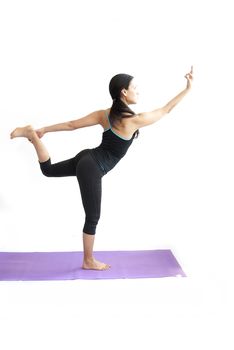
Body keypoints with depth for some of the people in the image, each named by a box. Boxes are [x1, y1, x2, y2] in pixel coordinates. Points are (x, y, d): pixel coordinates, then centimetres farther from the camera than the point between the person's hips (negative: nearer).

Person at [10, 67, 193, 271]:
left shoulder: (104, 114, 3)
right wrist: (187, 89, -3)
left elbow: (71, 125, 6)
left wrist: (44, 130, 15)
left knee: (48, 169, 33)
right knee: (92, 218, 6)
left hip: (86, 158, 8)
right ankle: (89, 261, 20)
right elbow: (165, 110, -8)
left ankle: (32, 134, 15)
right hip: (92, 169, -8)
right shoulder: (134, 120, -18)